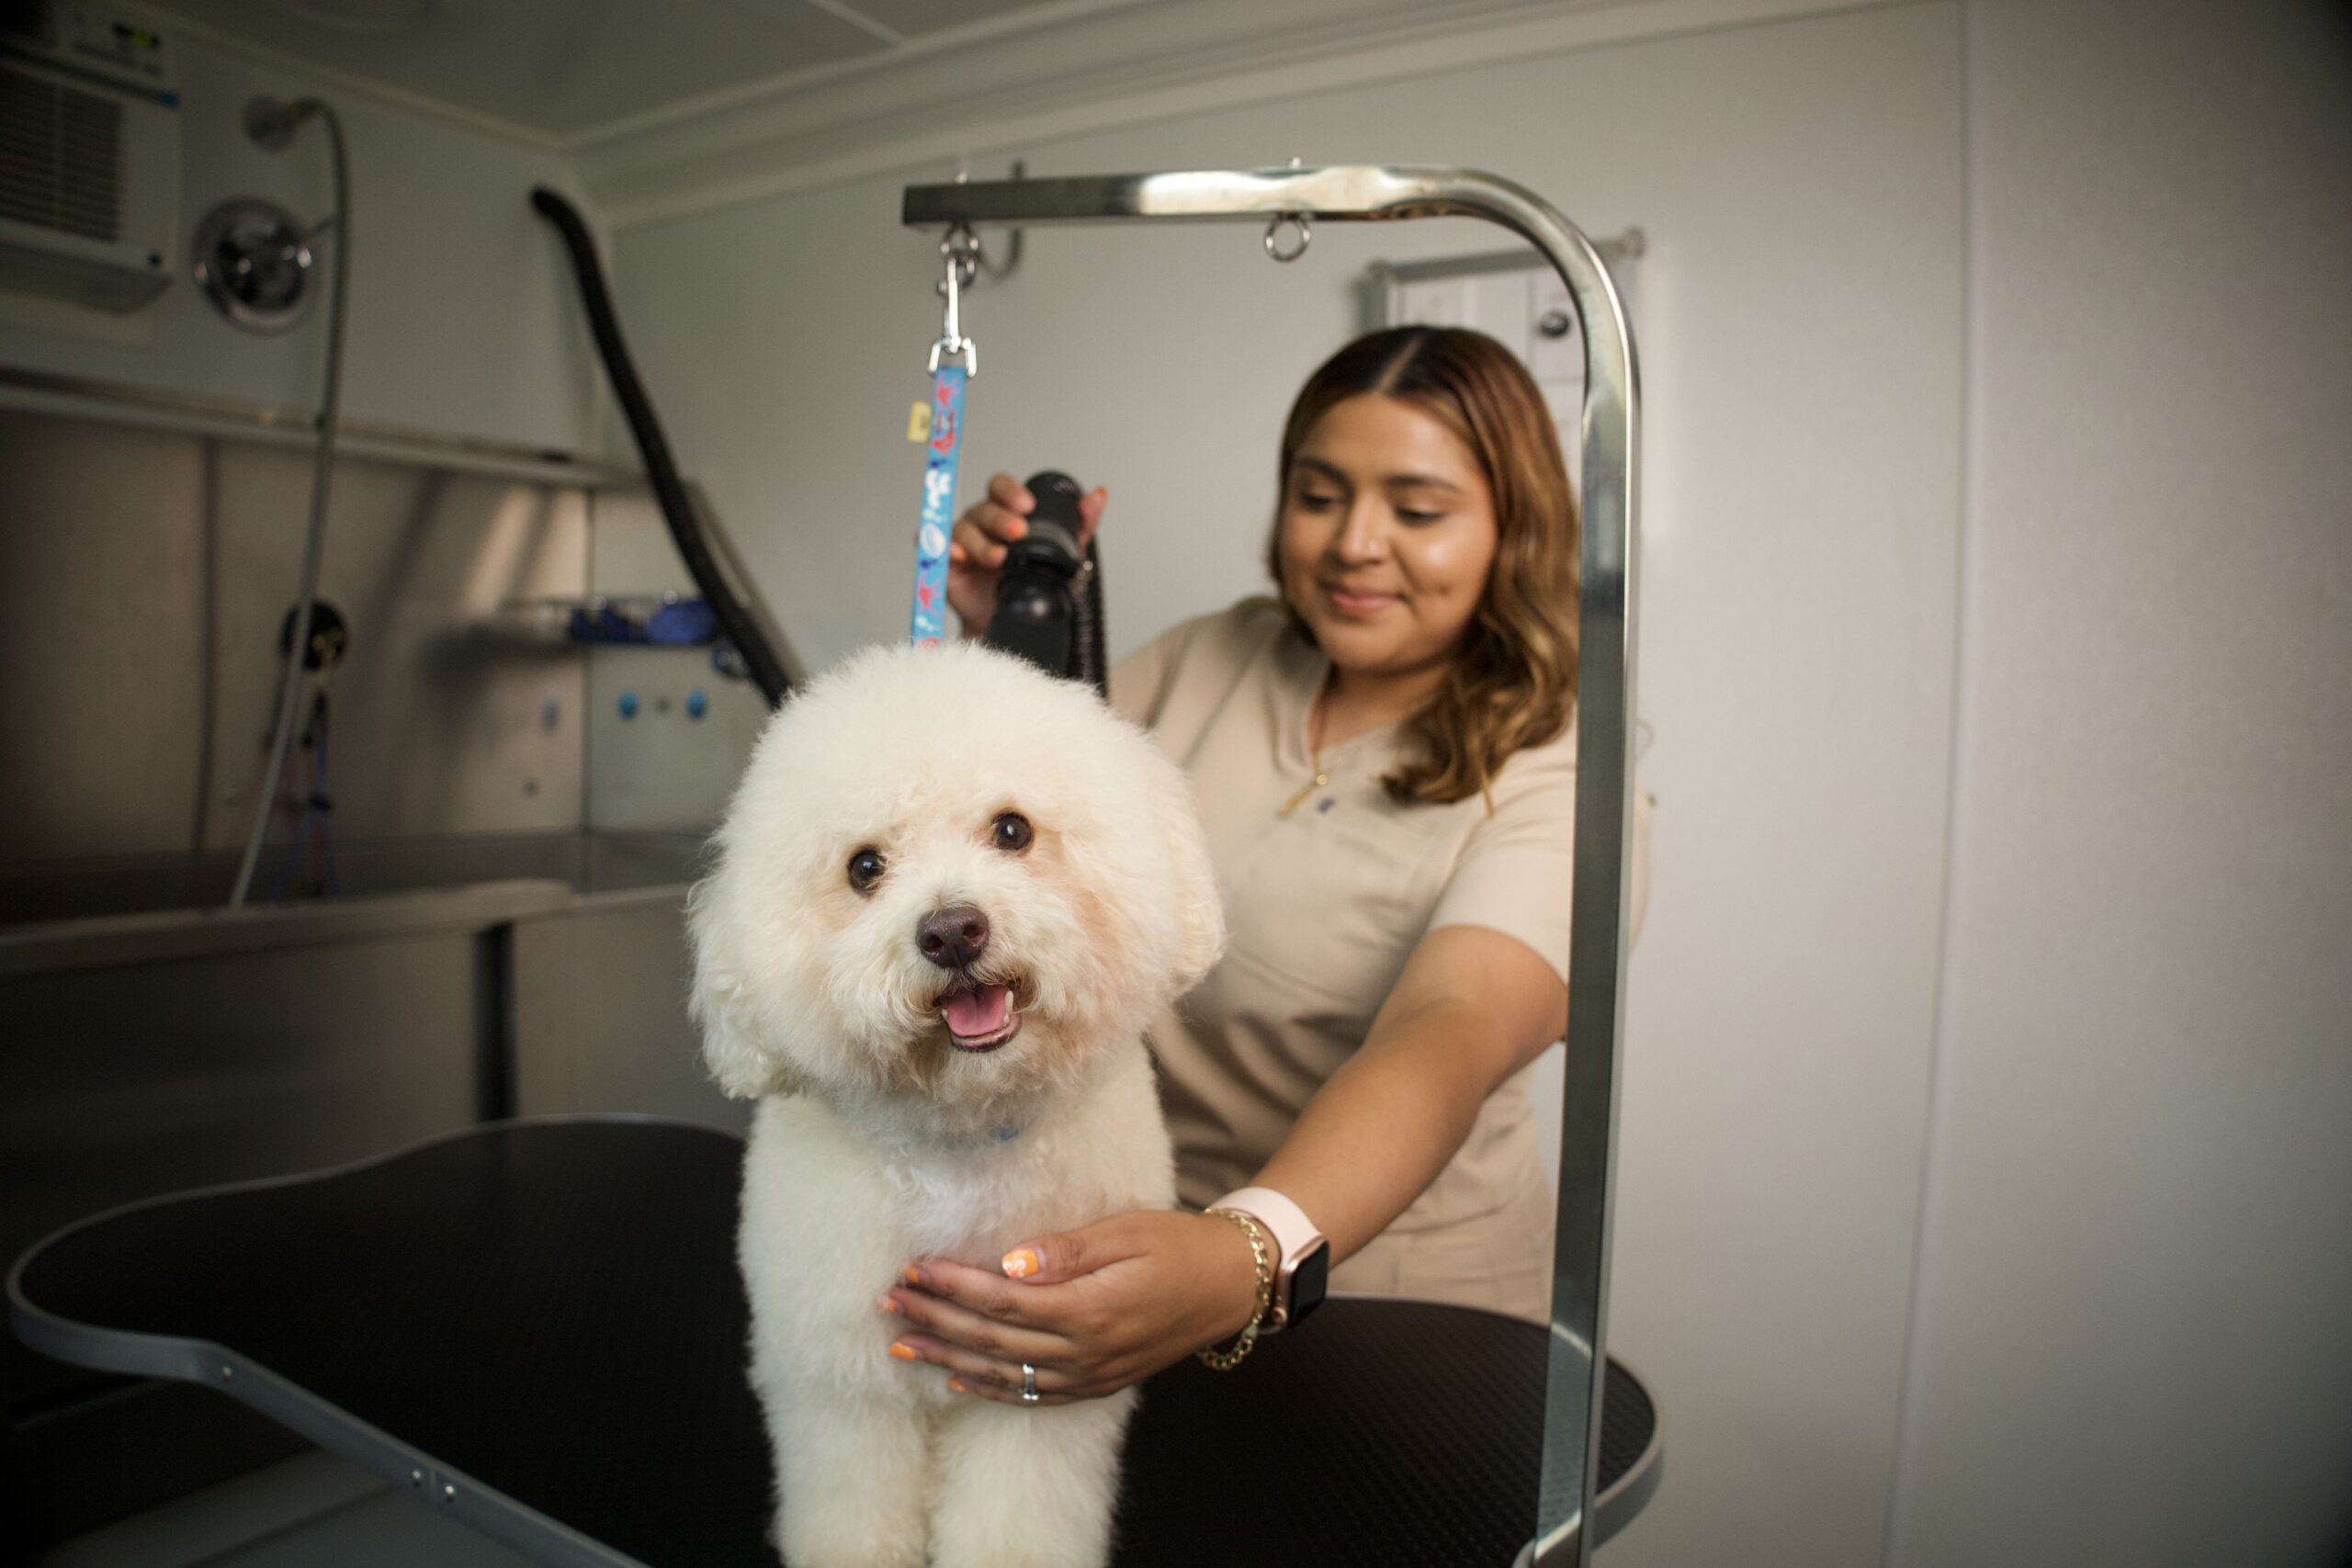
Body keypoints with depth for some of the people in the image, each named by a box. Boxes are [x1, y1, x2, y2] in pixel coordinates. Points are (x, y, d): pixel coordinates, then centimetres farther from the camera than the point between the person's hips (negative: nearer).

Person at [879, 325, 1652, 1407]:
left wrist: (1241, 1264, -49)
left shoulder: (1555, 790, -14)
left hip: (1395, 1305, -2)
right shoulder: (1217, 658, 2)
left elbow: (1448, 1038, -32)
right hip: (1125, 1232, 3)